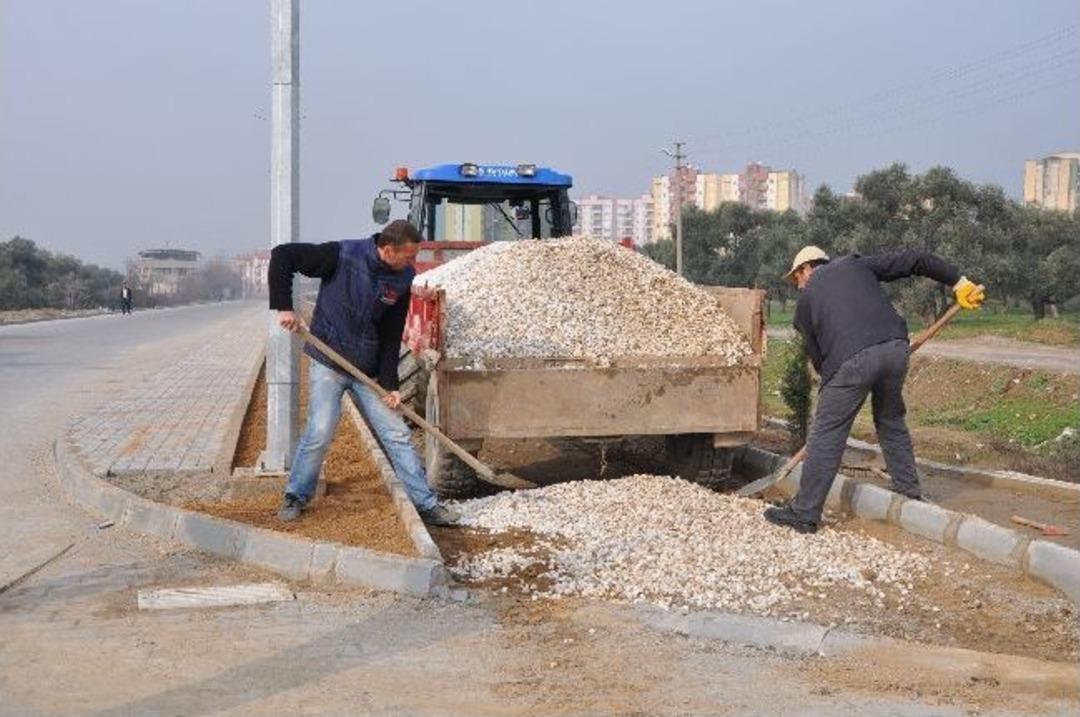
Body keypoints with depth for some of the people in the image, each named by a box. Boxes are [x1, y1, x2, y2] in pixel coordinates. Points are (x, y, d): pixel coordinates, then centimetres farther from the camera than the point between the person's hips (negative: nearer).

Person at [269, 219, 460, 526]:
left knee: (397, 434, 3)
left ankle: (426, 504, 10)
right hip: (328, 362, -4)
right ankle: (295, 497, 12)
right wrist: (283, 306, -17)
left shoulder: (403, 279, -3)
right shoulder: (343, 255, -17)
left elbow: (391, 336, 2)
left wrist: (389, 383, -4)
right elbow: (282, 255, -13)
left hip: (368, 369, 4)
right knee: (320, 432, -11)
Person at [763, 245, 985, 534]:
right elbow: (913, 260, 20)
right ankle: (909, 495, 31)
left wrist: (829, 378, 35)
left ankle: (805, 513, 4)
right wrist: (959, 282, 24)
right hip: (895, 347, 4)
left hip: (852, 358, -4)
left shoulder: (806, 299, 21)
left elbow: (816, 354, 20)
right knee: (892, 422, 24)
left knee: (827, 434, 2)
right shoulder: (856, 265, 26)